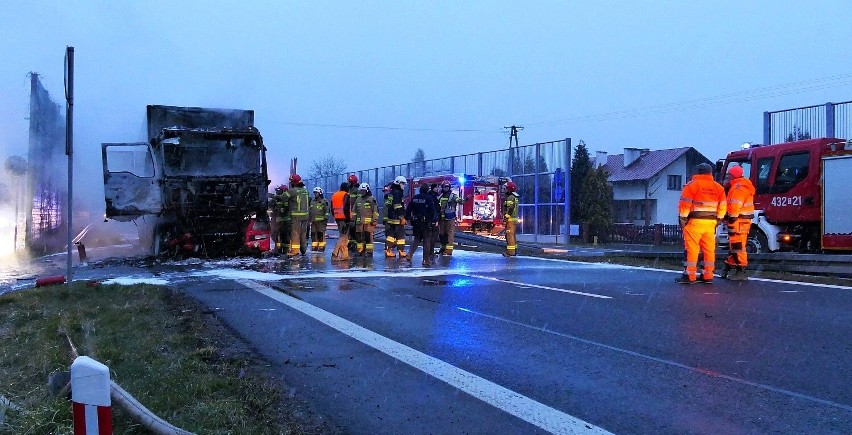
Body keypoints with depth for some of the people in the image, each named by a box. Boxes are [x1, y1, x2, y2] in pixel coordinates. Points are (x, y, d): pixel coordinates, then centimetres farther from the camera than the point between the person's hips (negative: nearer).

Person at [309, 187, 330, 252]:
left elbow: (326, 212, -5)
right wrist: (310, 220, 22)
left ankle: (321, 247, -2)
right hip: (313, 221, 6)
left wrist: (326, 220, -10)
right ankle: (314, 247, 13)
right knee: (313, 234, 6)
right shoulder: (312, 201, 19)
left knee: (321, 234, -7)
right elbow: (310, 211, 26)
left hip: (321, 221, -6)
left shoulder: (324, 201, -1)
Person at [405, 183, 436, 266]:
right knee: (426, 241, 4)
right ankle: (426, 260, 5)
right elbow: (432, 211, -14)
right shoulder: (428, 199, -10)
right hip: (425, 222, -5)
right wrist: (432, 220, -5)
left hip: (416, 222, 5)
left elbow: (408, 209, 7)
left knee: (416, 239, 19)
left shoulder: (414, 198, 5)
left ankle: (410, 255, 3)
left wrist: (407, 218, 12)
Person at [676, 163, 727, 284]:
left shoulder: (692, 185, -4)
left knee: (691, 249, -4)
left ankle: (690, 276, -5)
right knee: (709, 249, 10)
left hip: (695, 222, -5)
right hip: (711, 222, 5)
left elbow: (685, 204, -10)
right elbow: (722, 206, 12)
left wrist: (682, 219, -4)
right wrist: (718, 220, 18)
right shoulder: (718, 187, 11)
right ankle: (708, 276, 14)